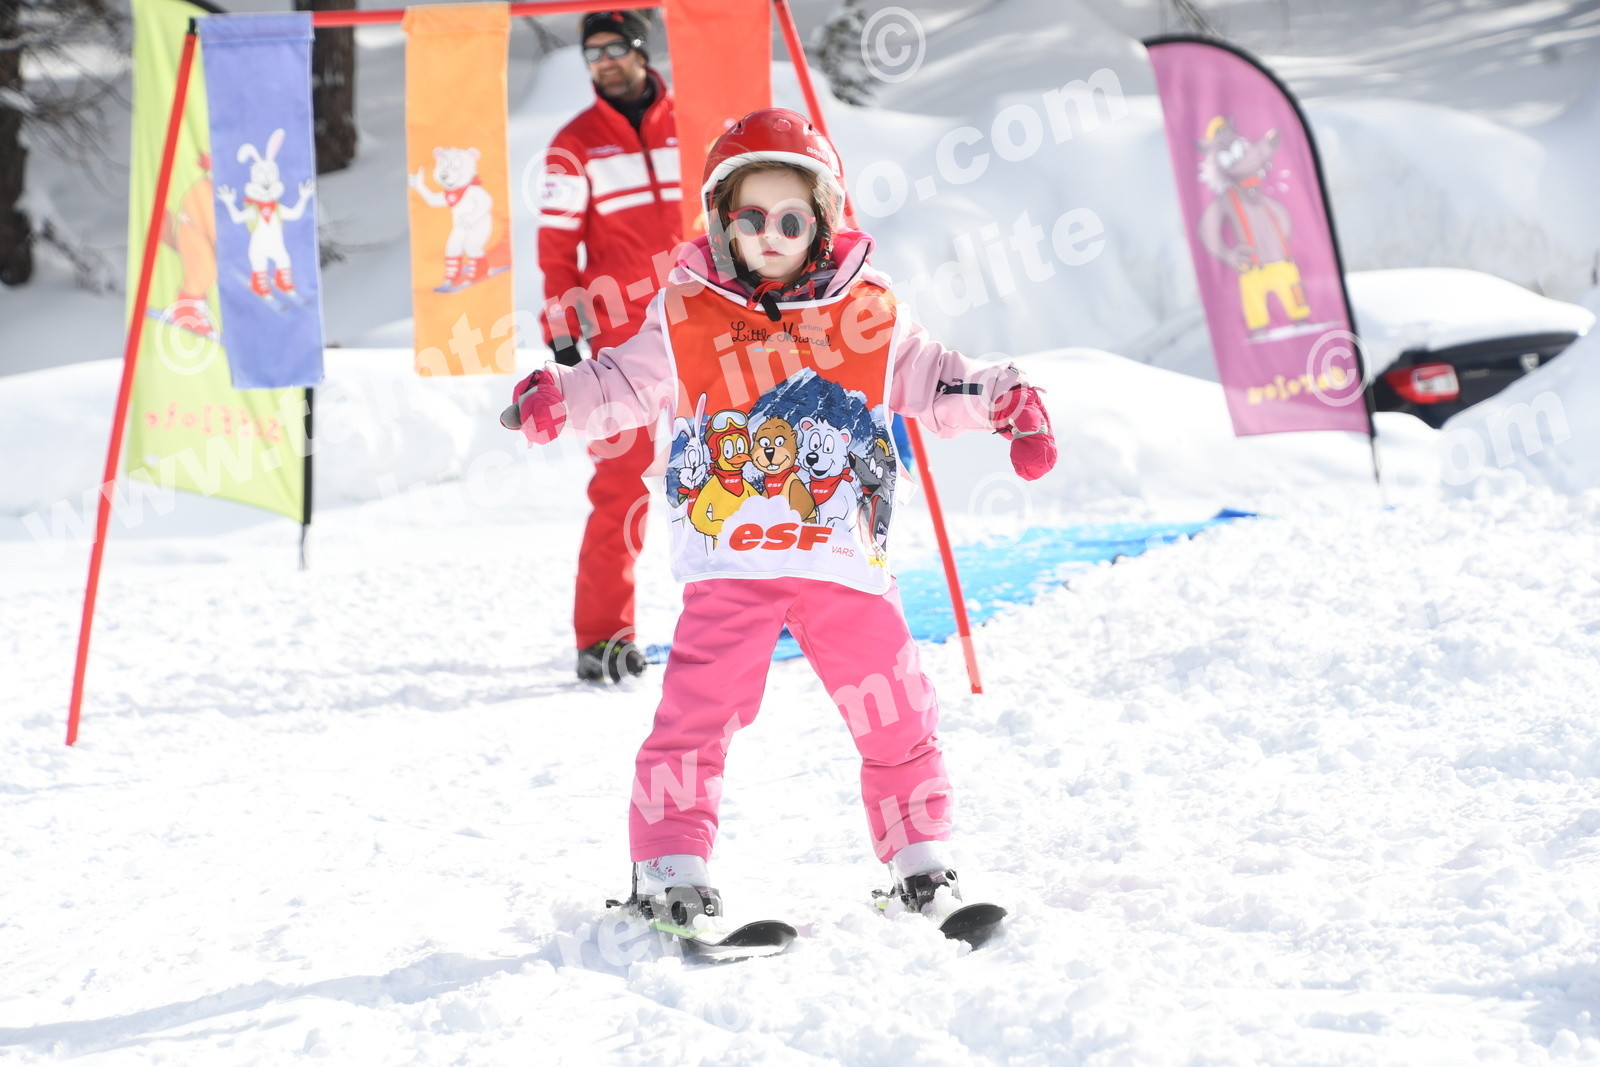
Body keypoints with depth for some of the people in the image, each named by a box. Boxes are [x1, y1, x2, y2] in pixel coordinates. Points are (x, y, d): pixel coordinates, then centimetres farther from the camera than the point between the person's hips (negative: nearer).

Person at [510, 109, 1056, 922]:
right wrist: (557, 400, -12)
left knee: (893, 714, 6)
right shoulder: (687, 317, 3)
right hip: (731, 561, -2)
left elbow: (932, 382, 16)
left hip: (845, 558, 2)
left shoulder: (865, 313, 7)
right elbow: (624, 384, 6)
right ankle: (668, 867, -1)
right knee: (698, 710, -10)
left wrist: (1005, 402, 4)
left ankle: (919, 857, 22)